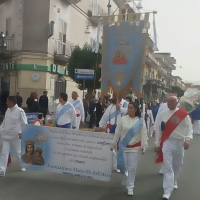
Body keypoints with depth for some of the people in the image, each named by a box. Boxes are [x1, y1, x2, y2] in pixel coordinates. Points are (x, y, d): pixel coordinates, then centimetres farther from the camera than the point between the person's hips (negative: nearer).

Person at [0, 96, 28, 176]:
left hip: (15, 136, -5)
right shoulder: (8, 110, 6)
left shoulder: (20, 111, -13)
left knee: (18, 152, 13)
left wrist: (21, 132, -23)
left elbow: (24, 124, -13)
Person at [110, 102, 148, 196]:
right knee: (123, 165, 8)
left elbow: (143, 135, -3)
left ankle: (130, 187, 15)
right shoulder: (122, 119, -3)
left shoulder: (140, 122, -4)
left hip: (135, 147, -1)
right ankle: (125, 177, 41)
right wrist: (113, 144, 3)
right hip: (123, 146, 1)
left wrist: (143, 146, -8)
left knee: (132, 167, 2)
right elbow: (117, 133, 0)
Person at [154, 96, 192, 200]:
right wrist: (157, 144, 2)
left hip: (179, 143, 1)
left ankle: (174, 182, 44)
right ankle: (167, 191, -4)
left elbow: (189, 127, -3)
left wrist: (187, 139, -19)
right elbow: (158, 129, 2)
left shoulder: (183, 114, -4)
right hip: (167, 143, -1)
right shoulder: (162, 114, -2)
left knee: (177, 165, 18)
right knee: (168, 167, -6)